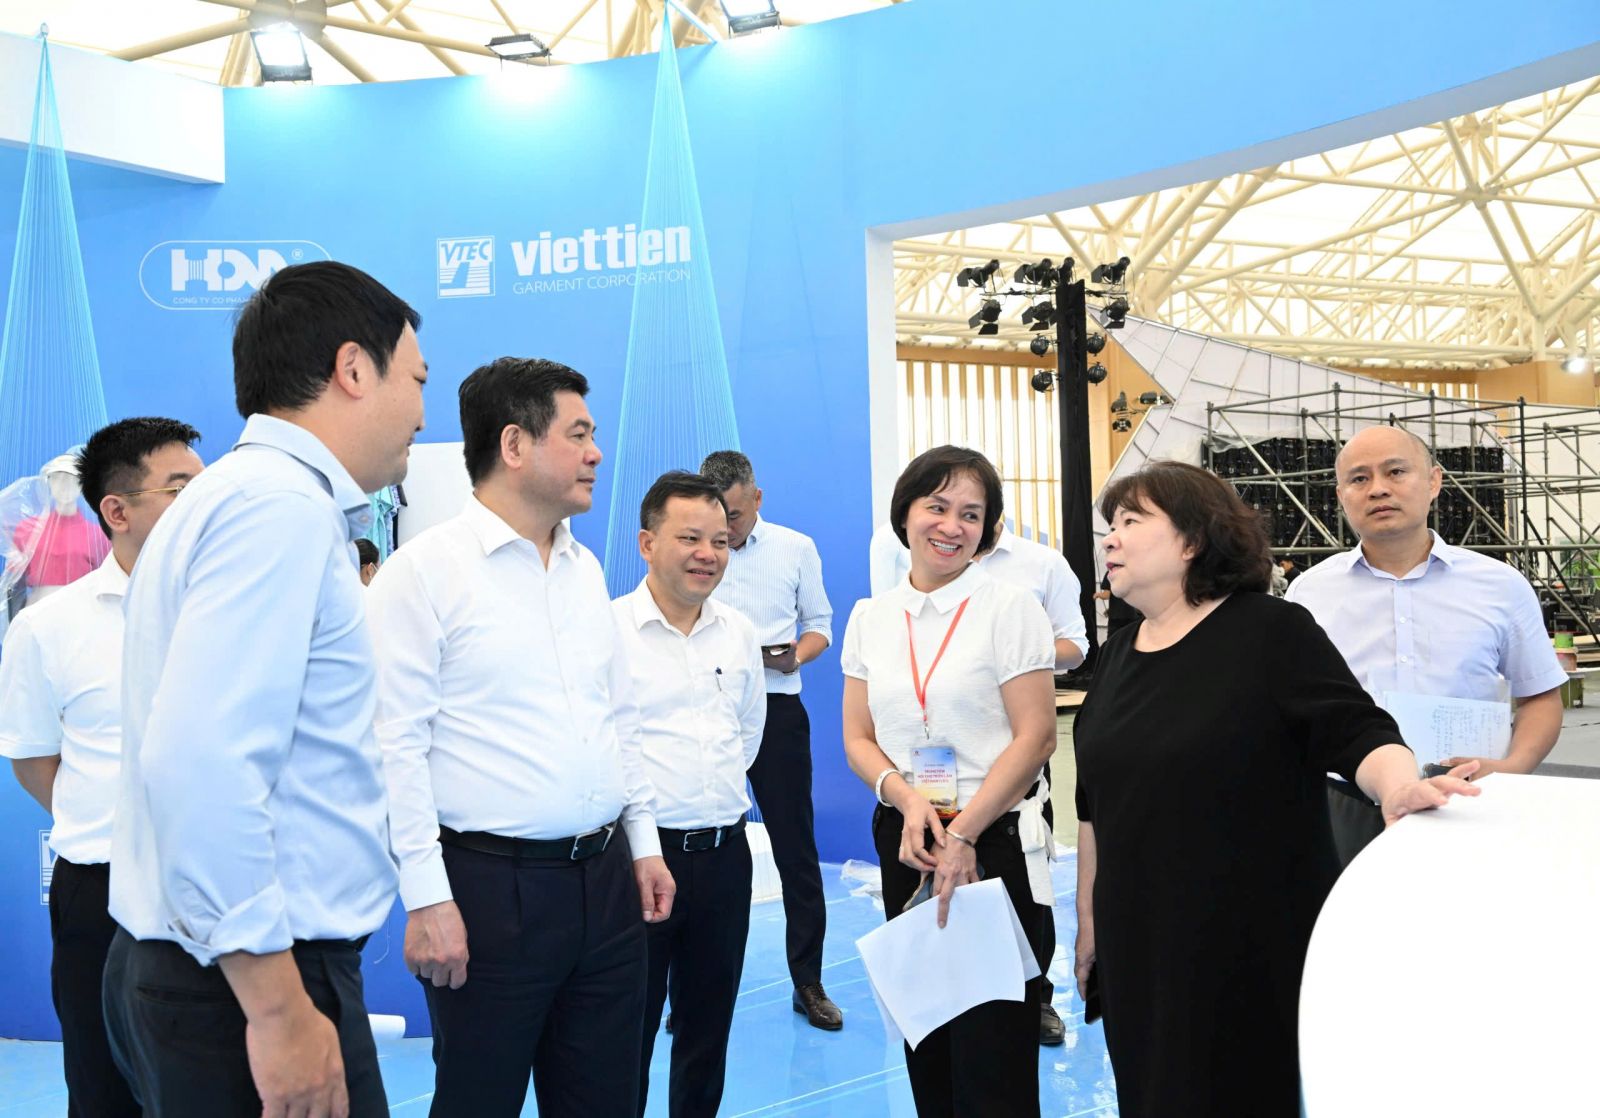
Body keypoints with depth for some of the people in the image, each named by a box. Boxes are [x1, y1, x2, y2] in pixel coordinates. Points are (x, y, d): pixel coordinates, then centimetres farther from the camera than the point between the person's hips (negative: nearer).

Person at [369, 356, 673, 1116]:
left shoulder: (586, 568, 13)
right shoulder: (424, 570, -9)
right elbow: (397, 745, -13)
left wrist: (643, 840, 15)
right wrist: (426, 897, -15)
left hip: (606, 878, 7)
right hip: (490, 884, -6)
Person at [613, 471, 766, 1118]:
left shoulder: (739, 633, 9)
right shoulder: (608, 629, -11)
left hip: (724, 852, 5)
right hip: (641, 852, -5)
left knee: (708, 1032, 17)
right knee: (629, 1035, 6)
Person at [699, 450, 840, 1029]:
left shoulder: (797, 548, 7)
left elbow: (819, 624, 10)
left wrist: (795, 655, -11)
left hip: (776, 709, 0)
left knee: (796, 847, 4)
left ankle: (808, 982, 16)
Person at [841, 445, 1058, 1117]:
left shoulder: (1010, 609, -6)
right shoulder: (871, 618, 8)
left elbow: (1035, 738, -10)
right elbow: (858, 739, 7)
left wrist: (963, 835, -14)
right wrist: (907, 799, -12)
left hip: (995, 839, -4)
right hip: (905, 839, 4)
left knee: (992, 1043, 0)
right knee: (925, 1041, 12)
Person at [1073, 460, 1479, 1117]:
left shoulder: (1272, 632, -8)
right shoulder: (1119, 654, 9)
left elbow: (1357, 732, -15)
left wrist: (1399, 783, -37)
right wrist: (1088, 918, 16)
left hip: (1255, 948, -5)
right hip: (1138, 949, 6)